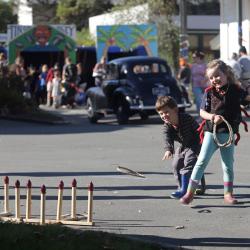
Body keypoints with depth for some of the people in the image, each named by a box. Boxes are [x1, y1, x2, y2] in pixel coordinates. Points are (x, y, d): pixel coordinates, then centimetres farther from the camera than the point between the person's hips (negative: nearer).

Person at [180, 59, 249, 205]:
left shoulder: (236, 90, -2)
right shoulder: (209, 92, -2)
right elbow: (202, 112, -1)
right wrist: (213, 117, -18)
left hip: (228, 133, 1)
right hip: (211, 132, -1)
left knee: (228, 165, 10)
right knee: (202, 161, -6)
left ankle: (228, 194, 22)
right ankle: (190, 192, -3)